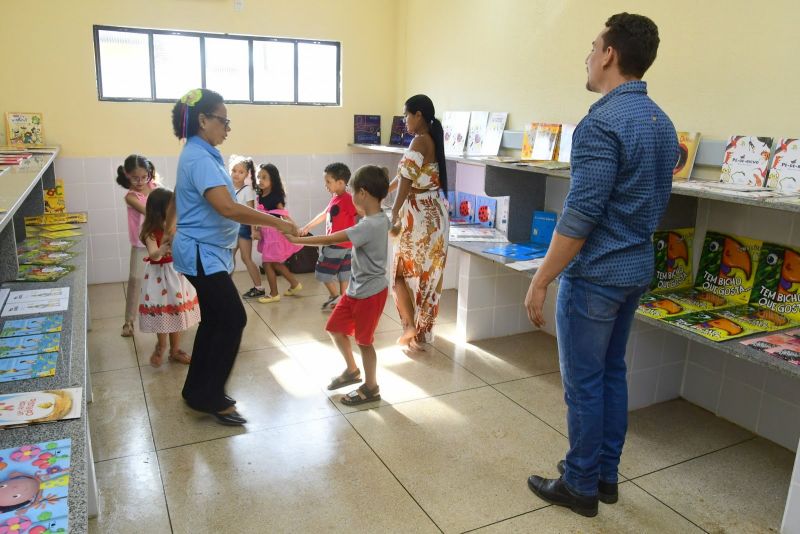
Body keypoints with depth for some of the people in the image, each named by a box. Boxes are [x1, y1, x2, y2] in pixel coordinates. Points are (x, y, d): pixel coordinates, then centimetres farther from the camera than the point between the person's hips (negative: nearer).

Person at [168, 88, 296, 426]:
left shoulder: (198, 154, 13)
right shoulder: (200, 159, -20)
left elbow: (177, 196, 27)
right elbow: (228, 208, -32)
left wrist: (170, 228, 41)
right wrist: (277, 223, -26)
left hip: (208, 253, 10)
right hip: (203, 255, -10)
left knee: (214, 321, 14)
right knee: (233, 320, -7)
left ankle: (197, 391, 26)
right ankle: (210, 398, 5)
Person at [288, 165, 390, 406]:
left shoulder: (370, 226, -27)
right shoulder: (378, 219, 2)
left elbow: (330, 239, -27)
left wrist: (296, 239, -22)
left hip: (370, 292, -9)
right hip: (356, 289, 9)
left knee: (364, 340, 6)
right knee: (335, 328, 17)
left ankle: (371, 388, 24)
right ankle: (352, 370, 37)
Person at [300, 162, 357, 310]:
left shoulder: (347, 199, -20)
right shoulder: (335, 198, 9)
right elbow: (324, 214, 20)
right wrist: (307, 227, 26)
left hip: (337, 244, -9)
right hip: (344, 245, 9)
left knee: (324, 272, 3)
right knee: (343, 272, 14)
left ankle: (335, 297, 13)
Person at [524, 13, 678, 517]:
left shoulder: (602, 123, -20)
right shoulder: (662, 122, 10)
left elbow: (580, 215, -23)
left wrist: (540, 281, -17)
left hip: (595, 274, -9)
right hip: (637, 269, 9)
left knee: (584, 383, 4)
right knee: (612, 372, 18)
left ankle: (580, 486, 21)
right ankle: (605, 475, 31)